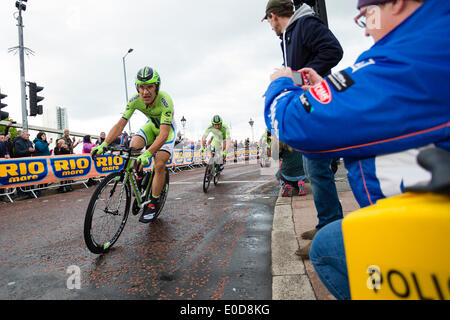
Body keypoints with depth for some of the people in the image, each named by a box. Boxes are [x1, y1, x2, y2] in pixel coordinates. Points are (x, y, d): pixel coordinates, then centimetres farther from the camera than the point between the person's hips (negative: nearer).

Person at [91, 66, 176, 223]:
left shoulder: (165, 101, -37)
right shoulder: (135, 100, -23)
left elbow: (163, 134, -43)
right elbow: (121, 124, -22)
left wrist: (147, 154, -57)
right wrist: (104, 144, -35)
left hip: (167, 129, -4)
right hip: (151, 126, 5)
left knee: (160, 165, -19)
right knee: (133, 147, -21)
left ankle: (153, 203, -3)